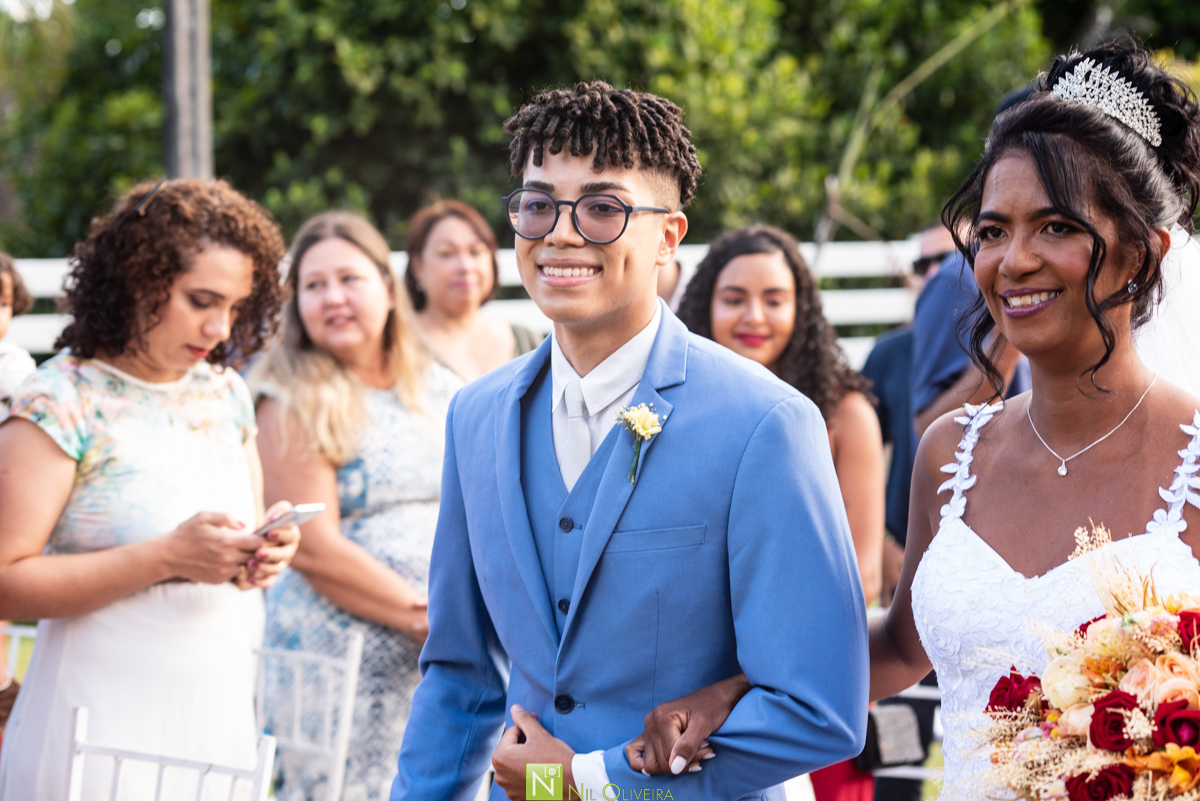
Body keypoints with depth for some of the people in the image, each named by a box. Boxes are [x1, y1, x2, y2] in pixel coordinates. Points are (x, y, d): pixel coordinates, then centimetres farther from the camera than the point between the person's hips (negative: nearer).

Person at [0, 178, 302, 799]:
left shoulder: (225, 395, 10)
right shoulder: (62, 402, -9)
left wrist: (265, 555, -2)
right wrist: (167, 557, -21)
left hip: (219, 718, 6)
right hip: (105, 722, -6)